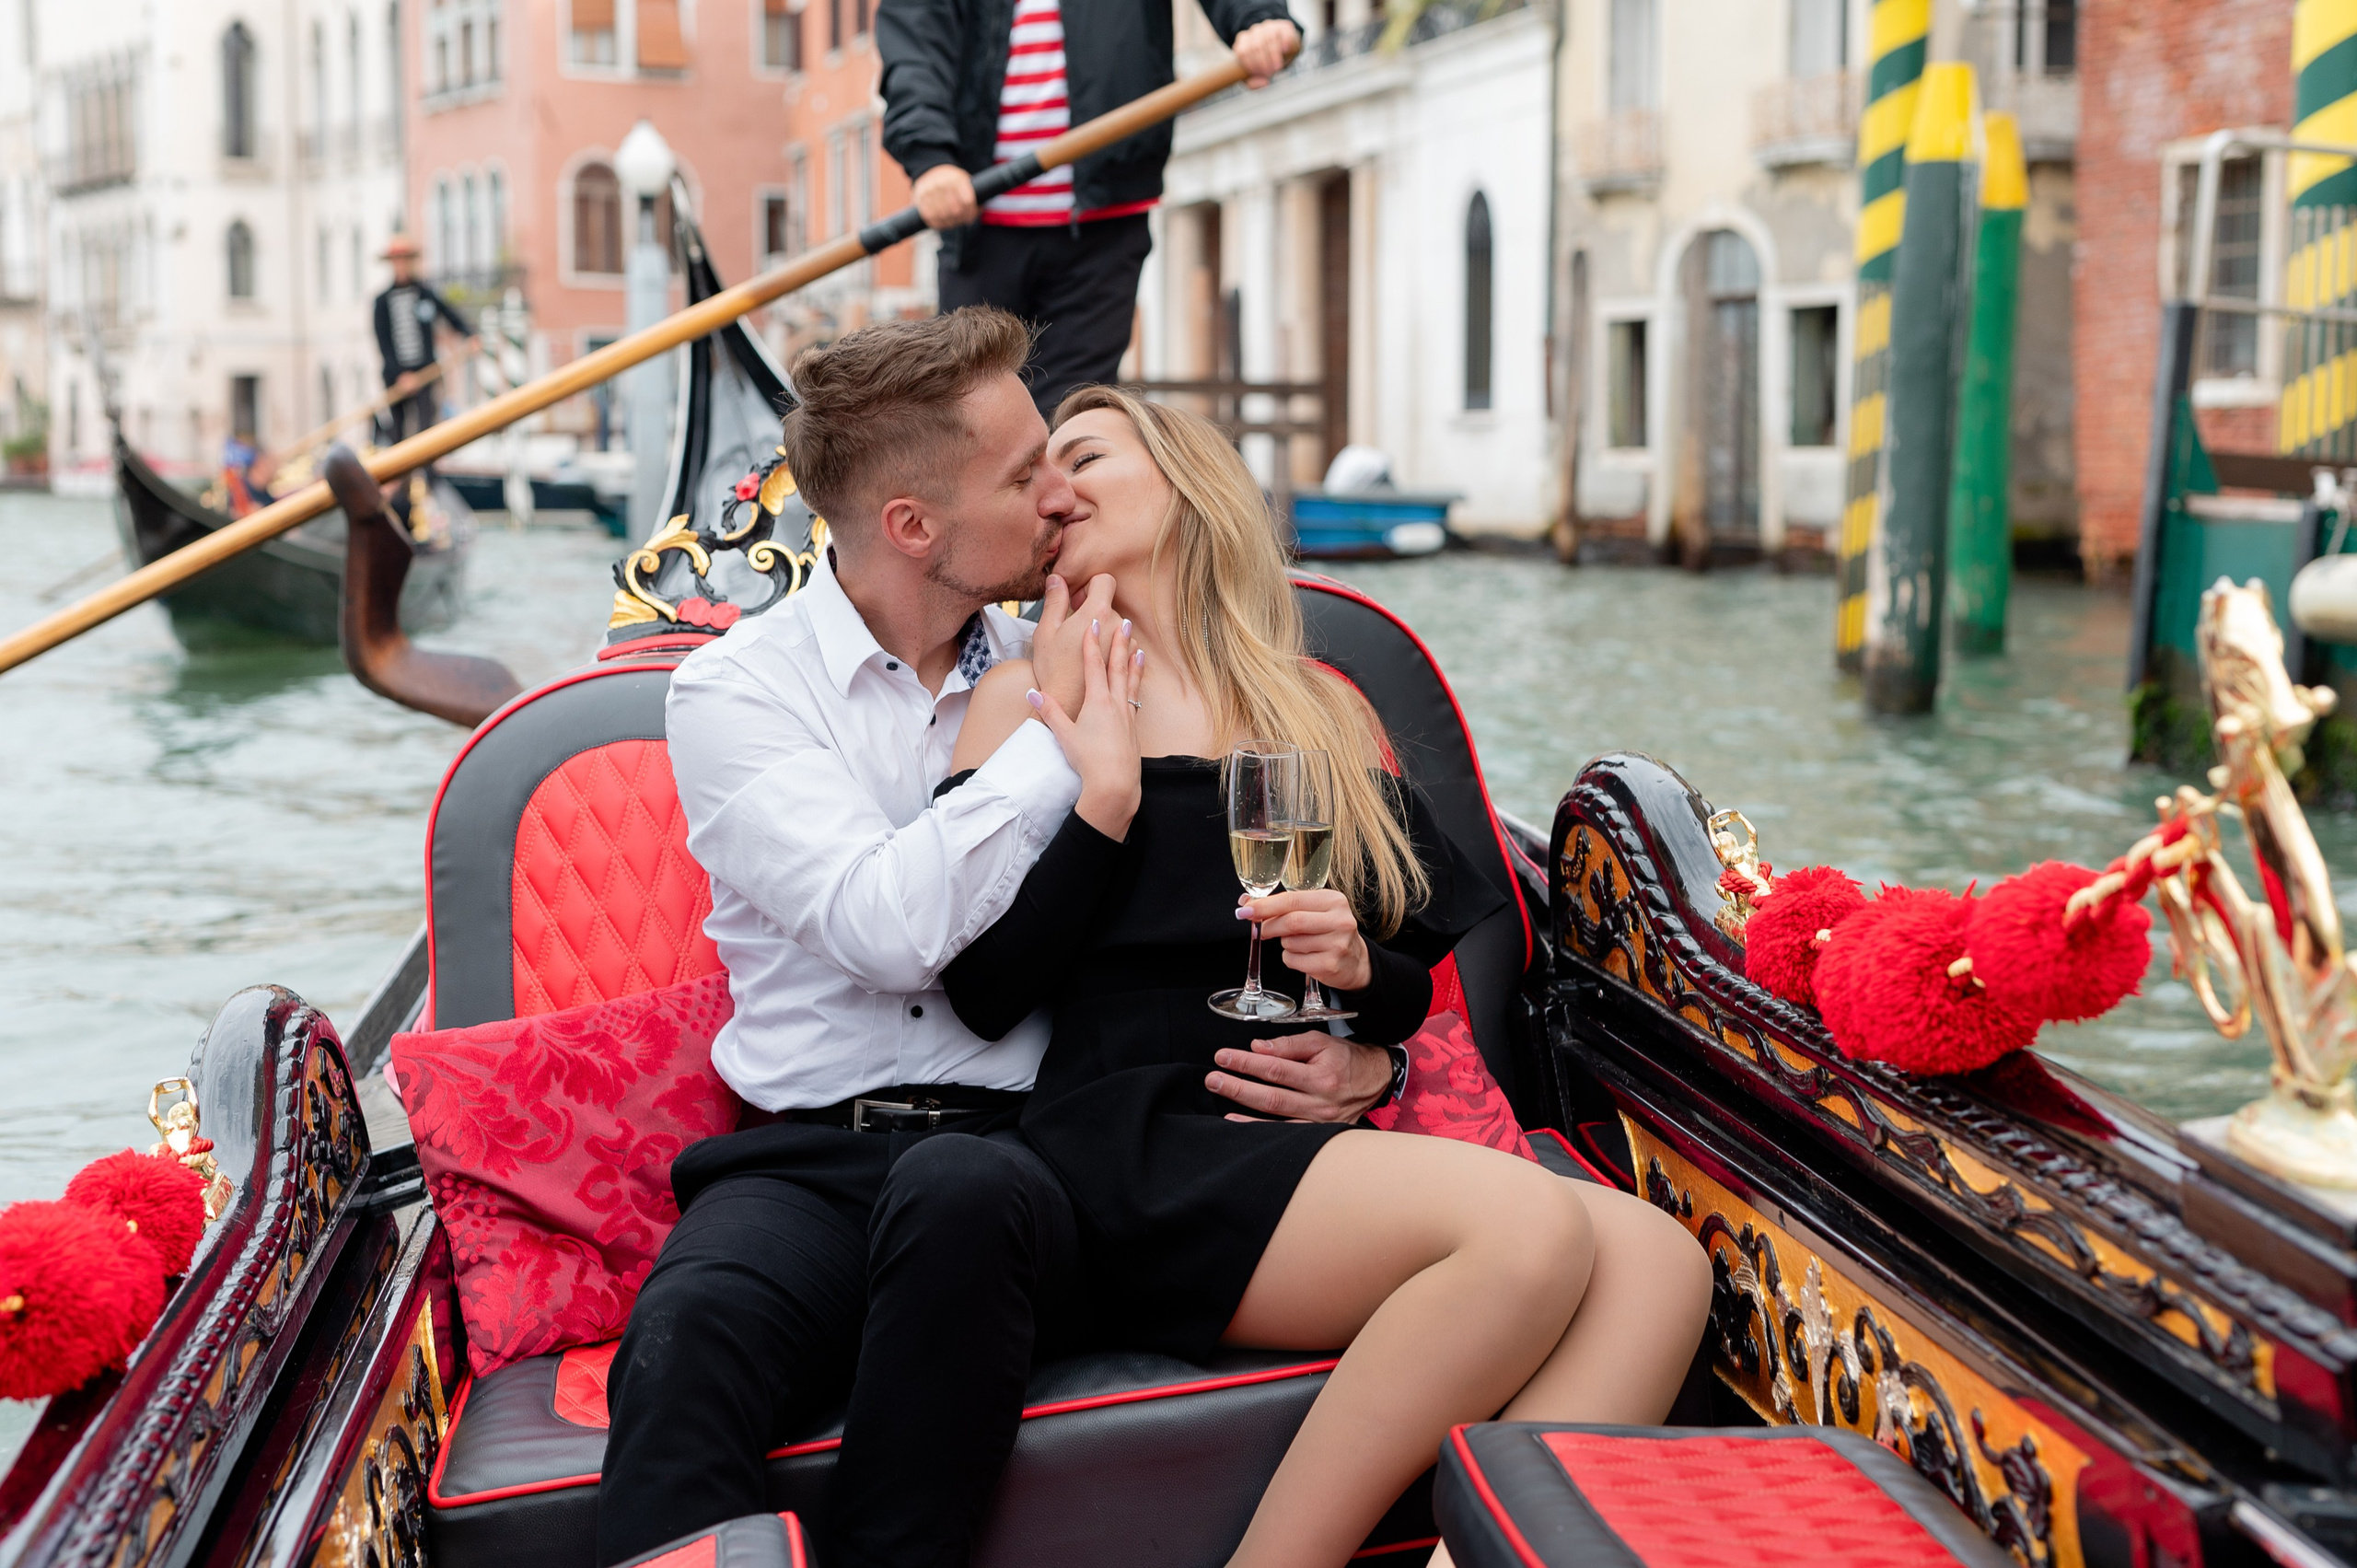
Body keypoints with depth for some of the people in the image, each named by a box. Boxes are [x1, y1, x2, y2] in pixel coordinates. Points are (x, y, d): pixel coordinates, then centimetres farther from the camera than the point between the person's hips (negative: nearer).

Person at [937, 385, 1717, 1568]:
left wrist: (1358, 969, 1)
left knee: (1657, 1261, -23)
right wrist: (1106, 798, -5)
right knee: (1532, 1227, -30)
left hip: (1311, 1148, 5)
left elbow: (1419, 987, 23)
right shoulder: (1031, 702, 11)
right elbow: (985, 991, -2)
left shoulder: (1325, 707, 21)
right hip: (1134, 1149, -4)